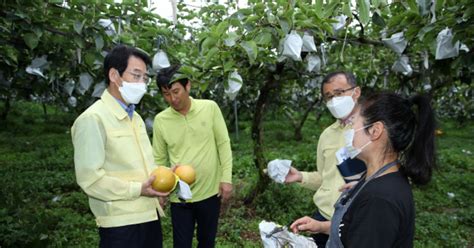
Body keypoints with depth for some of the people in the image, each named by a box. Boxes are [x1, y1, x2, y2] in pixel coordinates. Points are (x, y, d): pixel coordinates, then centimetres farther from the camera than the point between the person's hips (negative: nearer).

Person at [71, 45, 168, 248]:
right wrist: (137, 190, -20)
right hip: (121, 223, -8)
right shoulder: (93, 119, -14)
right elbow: (90, 178, -19)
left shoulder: (135, 117, 14)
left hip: (149, 215, 8)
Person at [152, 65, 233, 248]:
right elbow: (159, 159, 4)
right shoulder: (160, 120, -5)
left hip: (210, 191, 0)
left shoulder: (210, 108, -7)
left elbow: (223, 144, -2)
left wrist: (226, 178, -6)